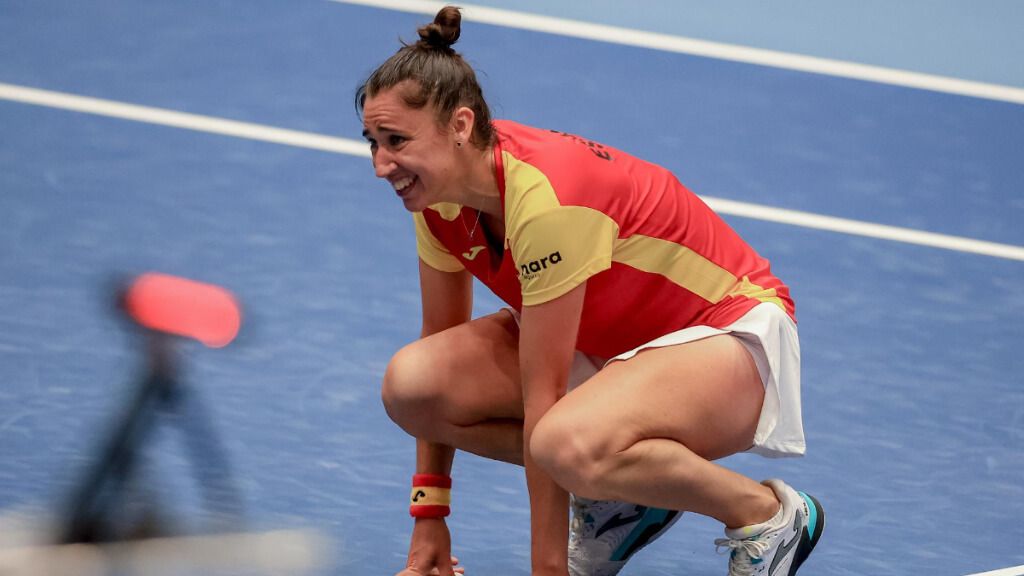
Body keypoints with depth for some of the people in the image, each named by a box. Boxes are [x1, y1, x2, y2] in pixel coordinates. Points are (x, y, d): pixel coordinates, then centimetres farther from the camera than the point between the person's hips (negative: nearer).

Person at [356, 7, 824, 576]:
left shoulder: (544, 198, -33)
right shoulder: (439, 193, -9)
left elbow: (542, 401, -29)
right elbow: (442, 337, 4)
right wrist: (429, 518, 5)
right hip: (612, 337, 8)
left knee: (573, 445, -39)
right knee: (410, 383, -14)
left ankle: (769, 513, -12)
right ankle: (617, 501, 5)